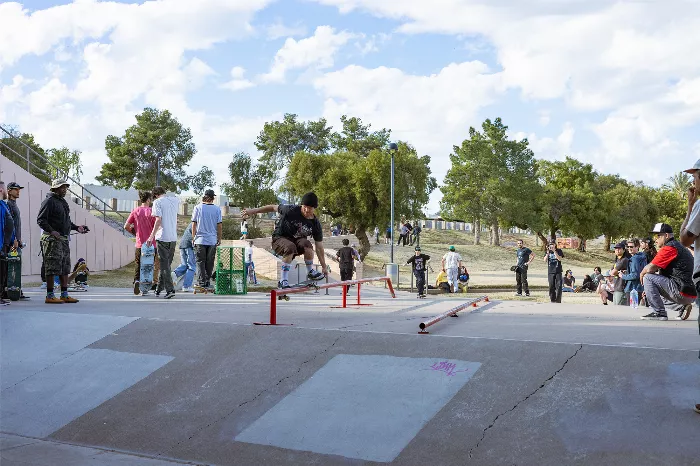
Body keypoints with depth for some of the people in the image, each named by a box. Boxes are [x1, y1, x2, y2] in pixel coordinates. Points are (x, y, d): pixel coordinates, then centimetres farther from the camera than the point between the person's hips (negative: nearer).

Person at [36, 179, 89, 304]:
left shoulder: (63, 202, 19)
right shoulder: (49, 201, -9)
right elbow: (40, 220, -15)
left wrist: (76, 228, 15)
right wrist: (51, 231, -25)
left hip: (64, 238, 9)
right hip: (52, 239, -9)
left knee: (65, 267, 10)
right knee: (53, 267, -8)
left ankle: (64, 295, 17)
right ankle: (50, 296, -2)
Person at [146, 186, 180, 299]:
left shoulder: (158, 202, -6)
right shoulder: (175, 200, 10)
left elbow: (158, 219, -15)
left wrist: (152, 235, -14)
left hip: (162, 237, -5)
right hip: (173, 237, 6)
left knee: (164, 264, -3)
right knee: (166, 263, 14)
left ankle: (170, 289, -10)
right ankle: (159, 289, 24)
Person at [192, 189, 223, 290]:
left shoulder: (197, 207, -2)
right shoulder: (217, 209, -2)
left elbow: (194, 223, 0)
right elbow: (219, 225, 0)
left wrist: (193, 237, 9)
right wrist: (219, 238, 10)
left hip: (200, 240, -1)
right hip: (212, 240, 1)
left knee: (200, 262, 6)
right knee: (210, 262, 9)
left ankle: (202, 282, 3)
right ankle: (208, 281, 12)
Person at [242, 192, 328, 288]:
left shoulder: (315, 224, -8)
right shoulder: (292, 210, -17)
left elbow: (319, 247, -4)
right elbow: (273, 207, -4)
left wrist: (324, 267, -3)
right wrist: (253, 211, -1)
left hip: (297, 240, 2)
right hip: (280, 238, -2)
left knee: (307, 244, -34)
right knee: (290, 247, -39)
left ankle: (310, 272, -9)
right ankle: (283, 281, -27)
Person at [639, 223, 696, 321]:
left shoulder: (669, 247, -11)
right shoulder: (680, 247, 21)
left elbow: (650, 268, -16)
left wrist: (642, 274, 6)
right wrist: (650, 290, 20)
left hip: (682, 293, -10)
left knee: (648, 277, -10)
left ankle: (659, 313, -8)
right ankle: (682, 307, 11)